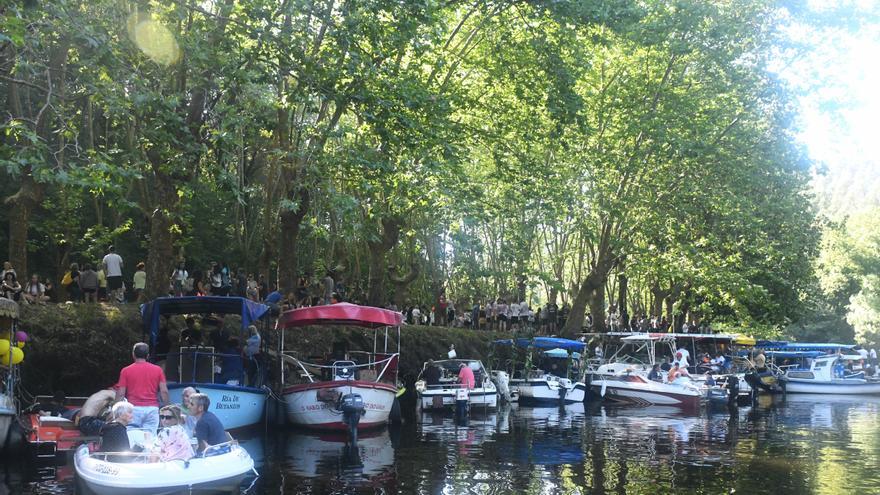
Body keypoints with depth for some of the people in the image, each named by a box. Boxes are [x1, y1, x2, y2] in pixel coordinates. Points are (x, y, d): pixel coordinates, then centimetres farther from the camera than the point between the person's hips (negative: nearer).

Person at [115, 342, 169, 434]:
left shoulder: (126, 371, 3)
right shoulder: (157, 370, 7)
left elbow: (121, 394, 1)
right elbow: (164, 391, 2)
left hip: (133, 409, -1)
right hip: (152, 408, 2)